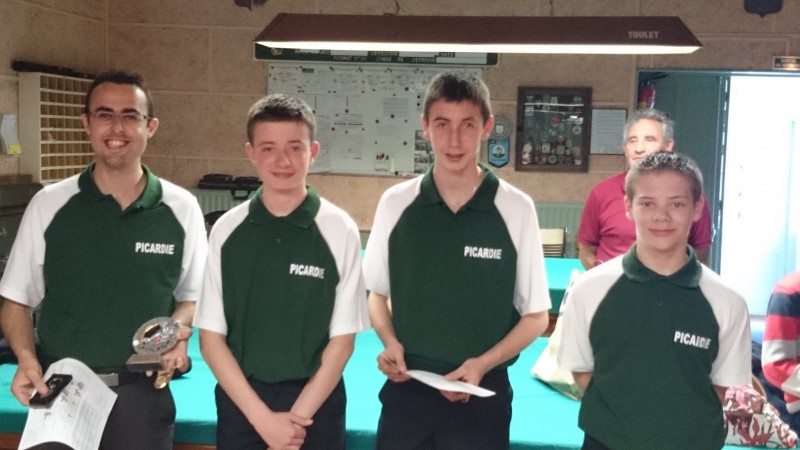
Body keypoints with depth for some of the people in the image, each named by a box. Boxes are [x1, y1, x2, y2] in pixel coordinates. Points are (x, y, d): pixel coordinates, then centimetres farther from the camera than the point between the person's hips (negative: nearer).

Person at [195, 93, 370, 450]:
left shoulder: (340, 230, -7)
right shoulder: (227, 230, -3)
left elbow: (342, 339, -5)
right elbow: (211, 337, -1)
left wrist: (298, 416, -10)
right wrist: (262, 417, -9)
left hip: (316, 404, -1)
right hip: (240, 402, 1)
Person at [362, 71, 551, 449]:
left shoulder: (516, 209, -8)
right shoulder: (395, 203, -2)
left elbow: (536, 315, 0)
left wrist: (482, 364, -13)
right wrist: (390, 342, -7)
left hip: (481, 393, -1)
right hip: (407, 388, 2)